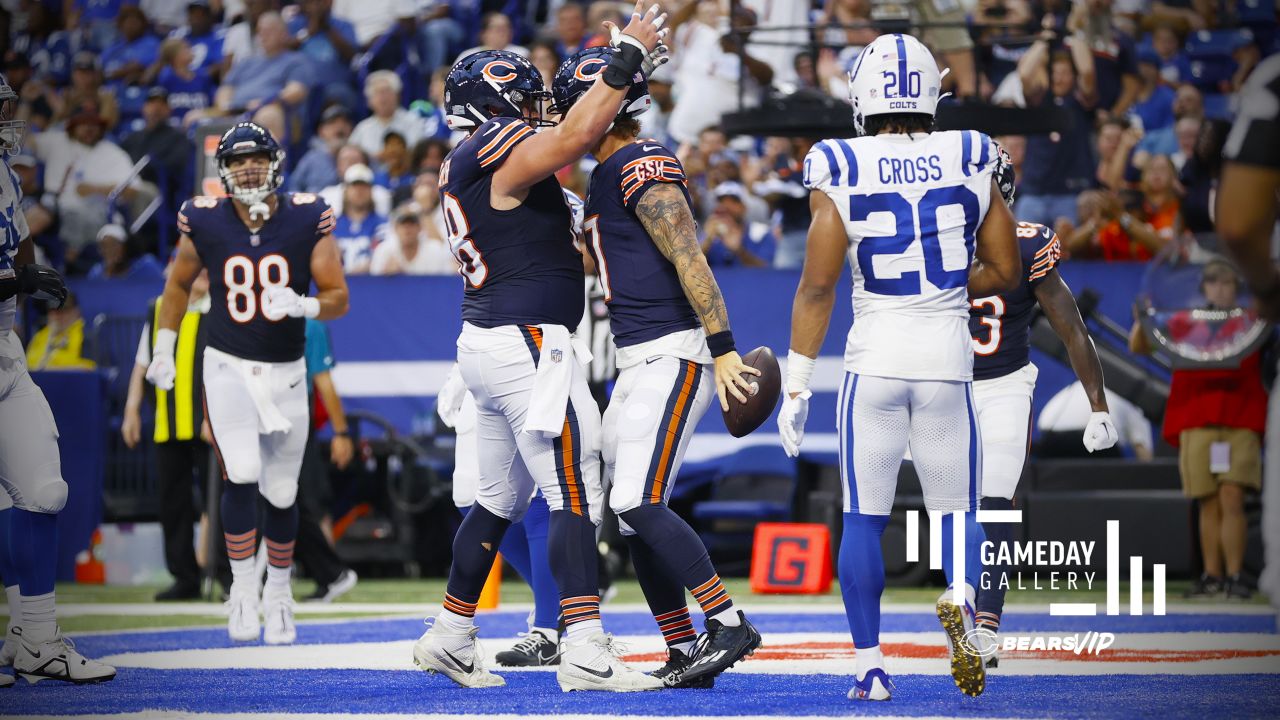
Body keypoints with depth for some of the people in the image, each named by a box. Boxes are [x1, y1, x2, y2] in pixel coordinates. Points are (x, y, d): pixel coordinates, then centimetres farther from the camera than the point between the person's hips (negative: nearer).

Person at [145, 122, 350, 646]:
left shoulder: (308, 220, -8)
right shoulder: (205, 223, -6)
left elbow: (339, 299, -7)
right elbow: (179, 285, 12)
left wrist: (302, 305, -27)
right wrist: (163, 349, 11)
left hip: (286, 374, 1)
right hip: (227, 367, -1)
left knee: (281, 492, 7)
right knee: (242, 476, -19)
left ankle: (278, 590, 29)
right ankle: (243, 590, -6)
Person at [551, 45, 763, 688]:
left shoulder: (643, 169, -14)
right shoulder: (602, 178, 17)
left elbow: (690, 261, -21)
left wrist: (724, 349, -26)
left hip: (674, 356, -10)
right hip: (638, 363, 10)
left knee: (640, 502, -17)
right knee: (630, 512, 7)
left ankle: (729, 625, -11)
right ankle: (684, 655, 9)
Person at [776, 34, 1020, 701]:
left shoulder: (842, 174, -6)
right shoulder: (971, 164, 0)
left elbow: (818, 284, -7)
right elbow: (1006, 272, 6)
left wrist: (796, 385, -1)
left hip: (874, 360, -1)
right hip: (947, 356, 1)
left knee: (863, 520, 9)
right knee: (956, 511, 11)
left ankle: (870, 665, 4)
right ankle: (960, 596, -20)